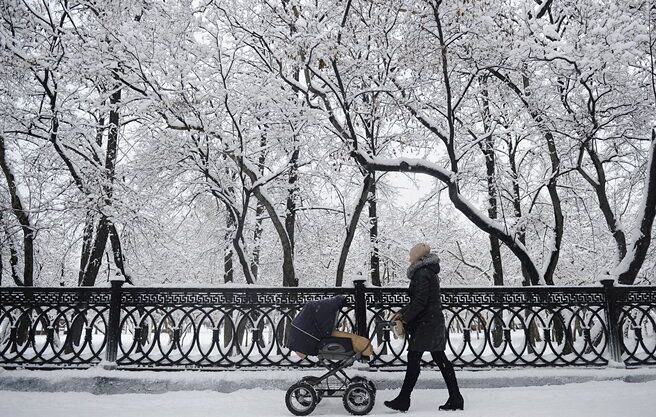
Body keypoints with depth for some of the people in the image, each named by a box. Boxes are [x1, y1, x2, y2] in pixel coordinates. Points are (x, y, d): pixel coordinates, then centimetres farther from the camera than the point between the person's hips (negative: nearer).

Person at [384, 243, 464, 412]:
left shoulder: (422, 274, -14)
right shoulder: (429, 273, 18)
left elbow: (420, 301, -21)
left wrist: (405, 318, -13)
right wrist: (402, 312, 17)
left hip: (425, 324, -10)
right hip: (436, 322, 10)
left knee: (413, 360, -4)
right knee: (440, 359, 12)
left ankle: (403, 401, 2)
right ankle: (456, 399, 16)